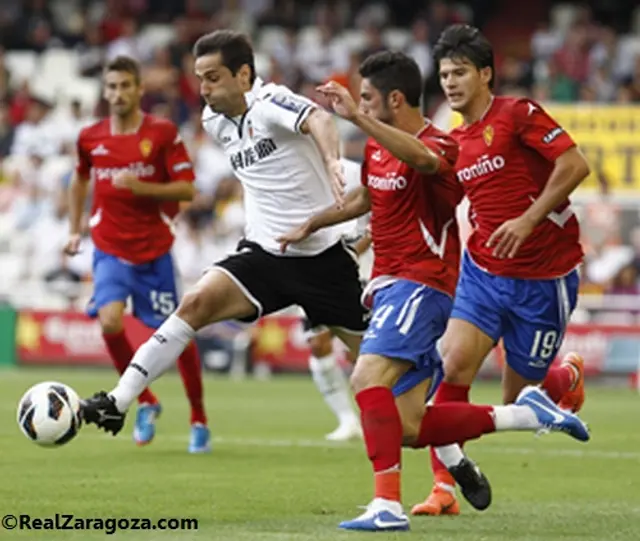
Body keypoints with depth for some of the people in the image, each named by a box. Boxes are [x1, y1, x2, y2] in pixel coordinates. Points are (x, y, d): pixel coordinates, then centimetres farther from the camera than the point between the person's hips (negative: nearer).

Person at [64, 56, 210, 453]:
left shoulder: (163, 133, -6)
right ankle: (145, 402, 3)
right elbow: (80, 180, 23)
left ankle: (199, 421, 19)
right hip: (110, 249, 2)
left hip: (155, 249, -2)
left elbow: (187, 189, -8)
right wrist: (75, 229, 18)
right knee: (110, 321, -21)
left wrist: (141, 187, -21)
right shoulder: (90, 138, 4)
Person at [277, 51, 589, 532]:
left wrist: (357, 116, -46)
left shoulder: (438, 145, -14)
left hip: (419, 285, -9)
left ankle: (388, 505, -32)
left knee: (368, 378, -29)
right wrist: (311, 225, 36)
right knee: (409, 429, 2)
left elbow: (424, 159, -41)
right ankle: (526, 413, 17)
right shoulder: (376, 147, 13)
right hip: (388, 286, 9)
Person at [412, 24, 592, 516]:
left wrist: (528, 220, -23)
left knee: (518, 399, 4)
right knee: (454, 366, -16)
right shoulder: (453, 144, 8)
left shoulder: (517, 115, -11)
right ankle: (444, 488, -9)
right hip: (483, 271, 5)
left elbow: (575, 165, -18)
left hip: (544, 278, -5)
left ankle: (569, 375, 40)